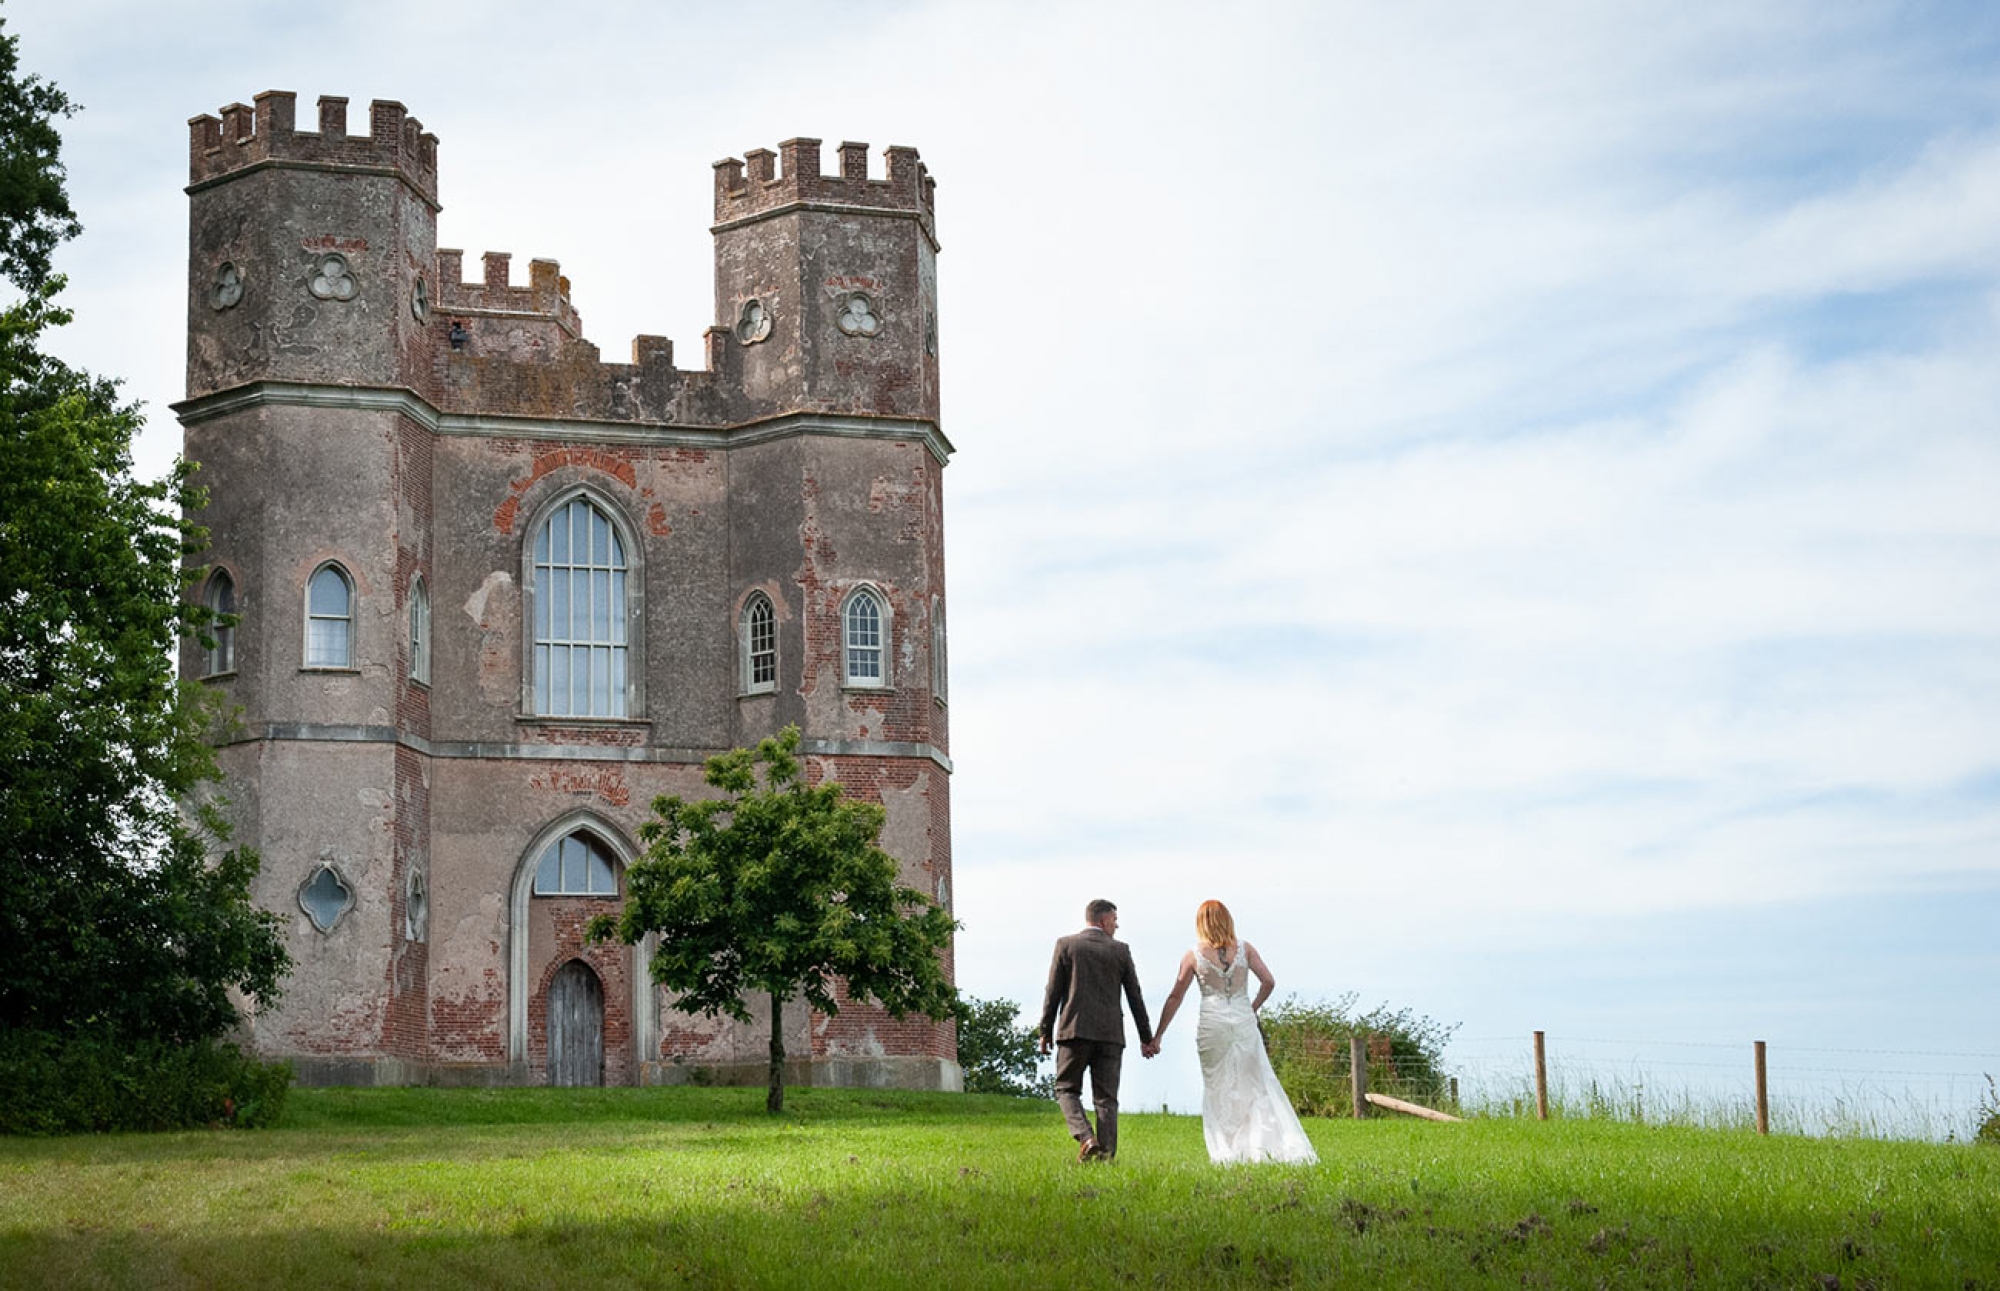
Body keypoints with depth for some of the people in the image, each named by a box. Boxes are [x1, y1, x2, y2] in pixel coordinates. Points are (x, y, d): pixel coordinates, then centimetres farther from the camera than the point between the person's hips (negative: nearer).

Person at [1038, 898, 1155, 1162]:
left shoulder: (1066, 945, 3)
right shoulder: (1120, 950, 6)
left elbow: (1053, 992, 1)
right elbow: (1135, 996, 7)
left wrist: (1045, 1031, 7)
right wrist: (1146, 1036, 13)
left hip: (1075, 1031, -1)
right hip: (1110, 1033, 1)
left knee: (1067, 1089, 9)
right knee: (1106, 1097, 5)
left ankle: (1086, 1137, -14)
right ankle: (1106, 1153, -4)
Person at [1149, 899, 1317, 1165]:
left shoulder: (1194, 956, 1)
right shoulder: (1245, 949, 4)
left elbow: (1175, 998, 5)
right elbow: (1269, 981, -3)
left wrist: (1157, 1036, 10)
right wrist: (1253, 1008, 13)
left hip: (1212, 1024, -1)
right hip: (1244, 1022, 1)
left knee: (1217, 1089, 7)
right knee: (1259, 1086, 7)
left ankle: (1227, 1153, 4)